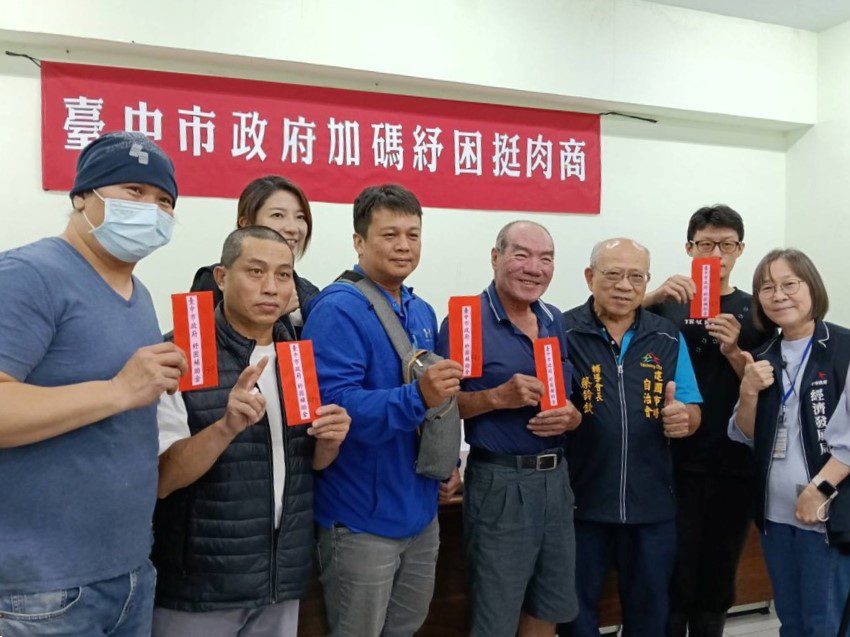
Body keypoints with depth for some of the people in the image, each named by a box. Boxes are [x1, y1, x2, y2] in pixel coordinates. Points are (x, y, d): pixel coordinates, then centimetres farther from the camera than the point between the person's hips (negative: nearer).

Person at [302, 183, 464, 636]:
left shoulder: (423, 313, 9)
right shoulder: (338, 310, -18)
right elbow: (334, 406, -28)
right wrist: (417, 397, -40)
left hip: (420, 510, 8)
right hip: (363, 520, -8)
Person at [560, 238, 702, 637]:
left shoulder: (669, 338, 4)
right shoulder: (562, 333, -7)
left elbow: (692, 412, 7)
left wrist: (683, 418, -16)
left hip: (651, 504, 3)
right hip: (581, 501, -3)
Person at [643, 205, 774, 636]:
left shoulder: (755, 313, 9)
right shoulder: (667, 305, 4)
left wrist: (734, 351, -13)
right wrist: (655, 296, -25)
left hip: (734, 467, 2)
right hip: (676, 465, -2)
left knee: (718, 581, 13)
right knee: (674, 578, 0)